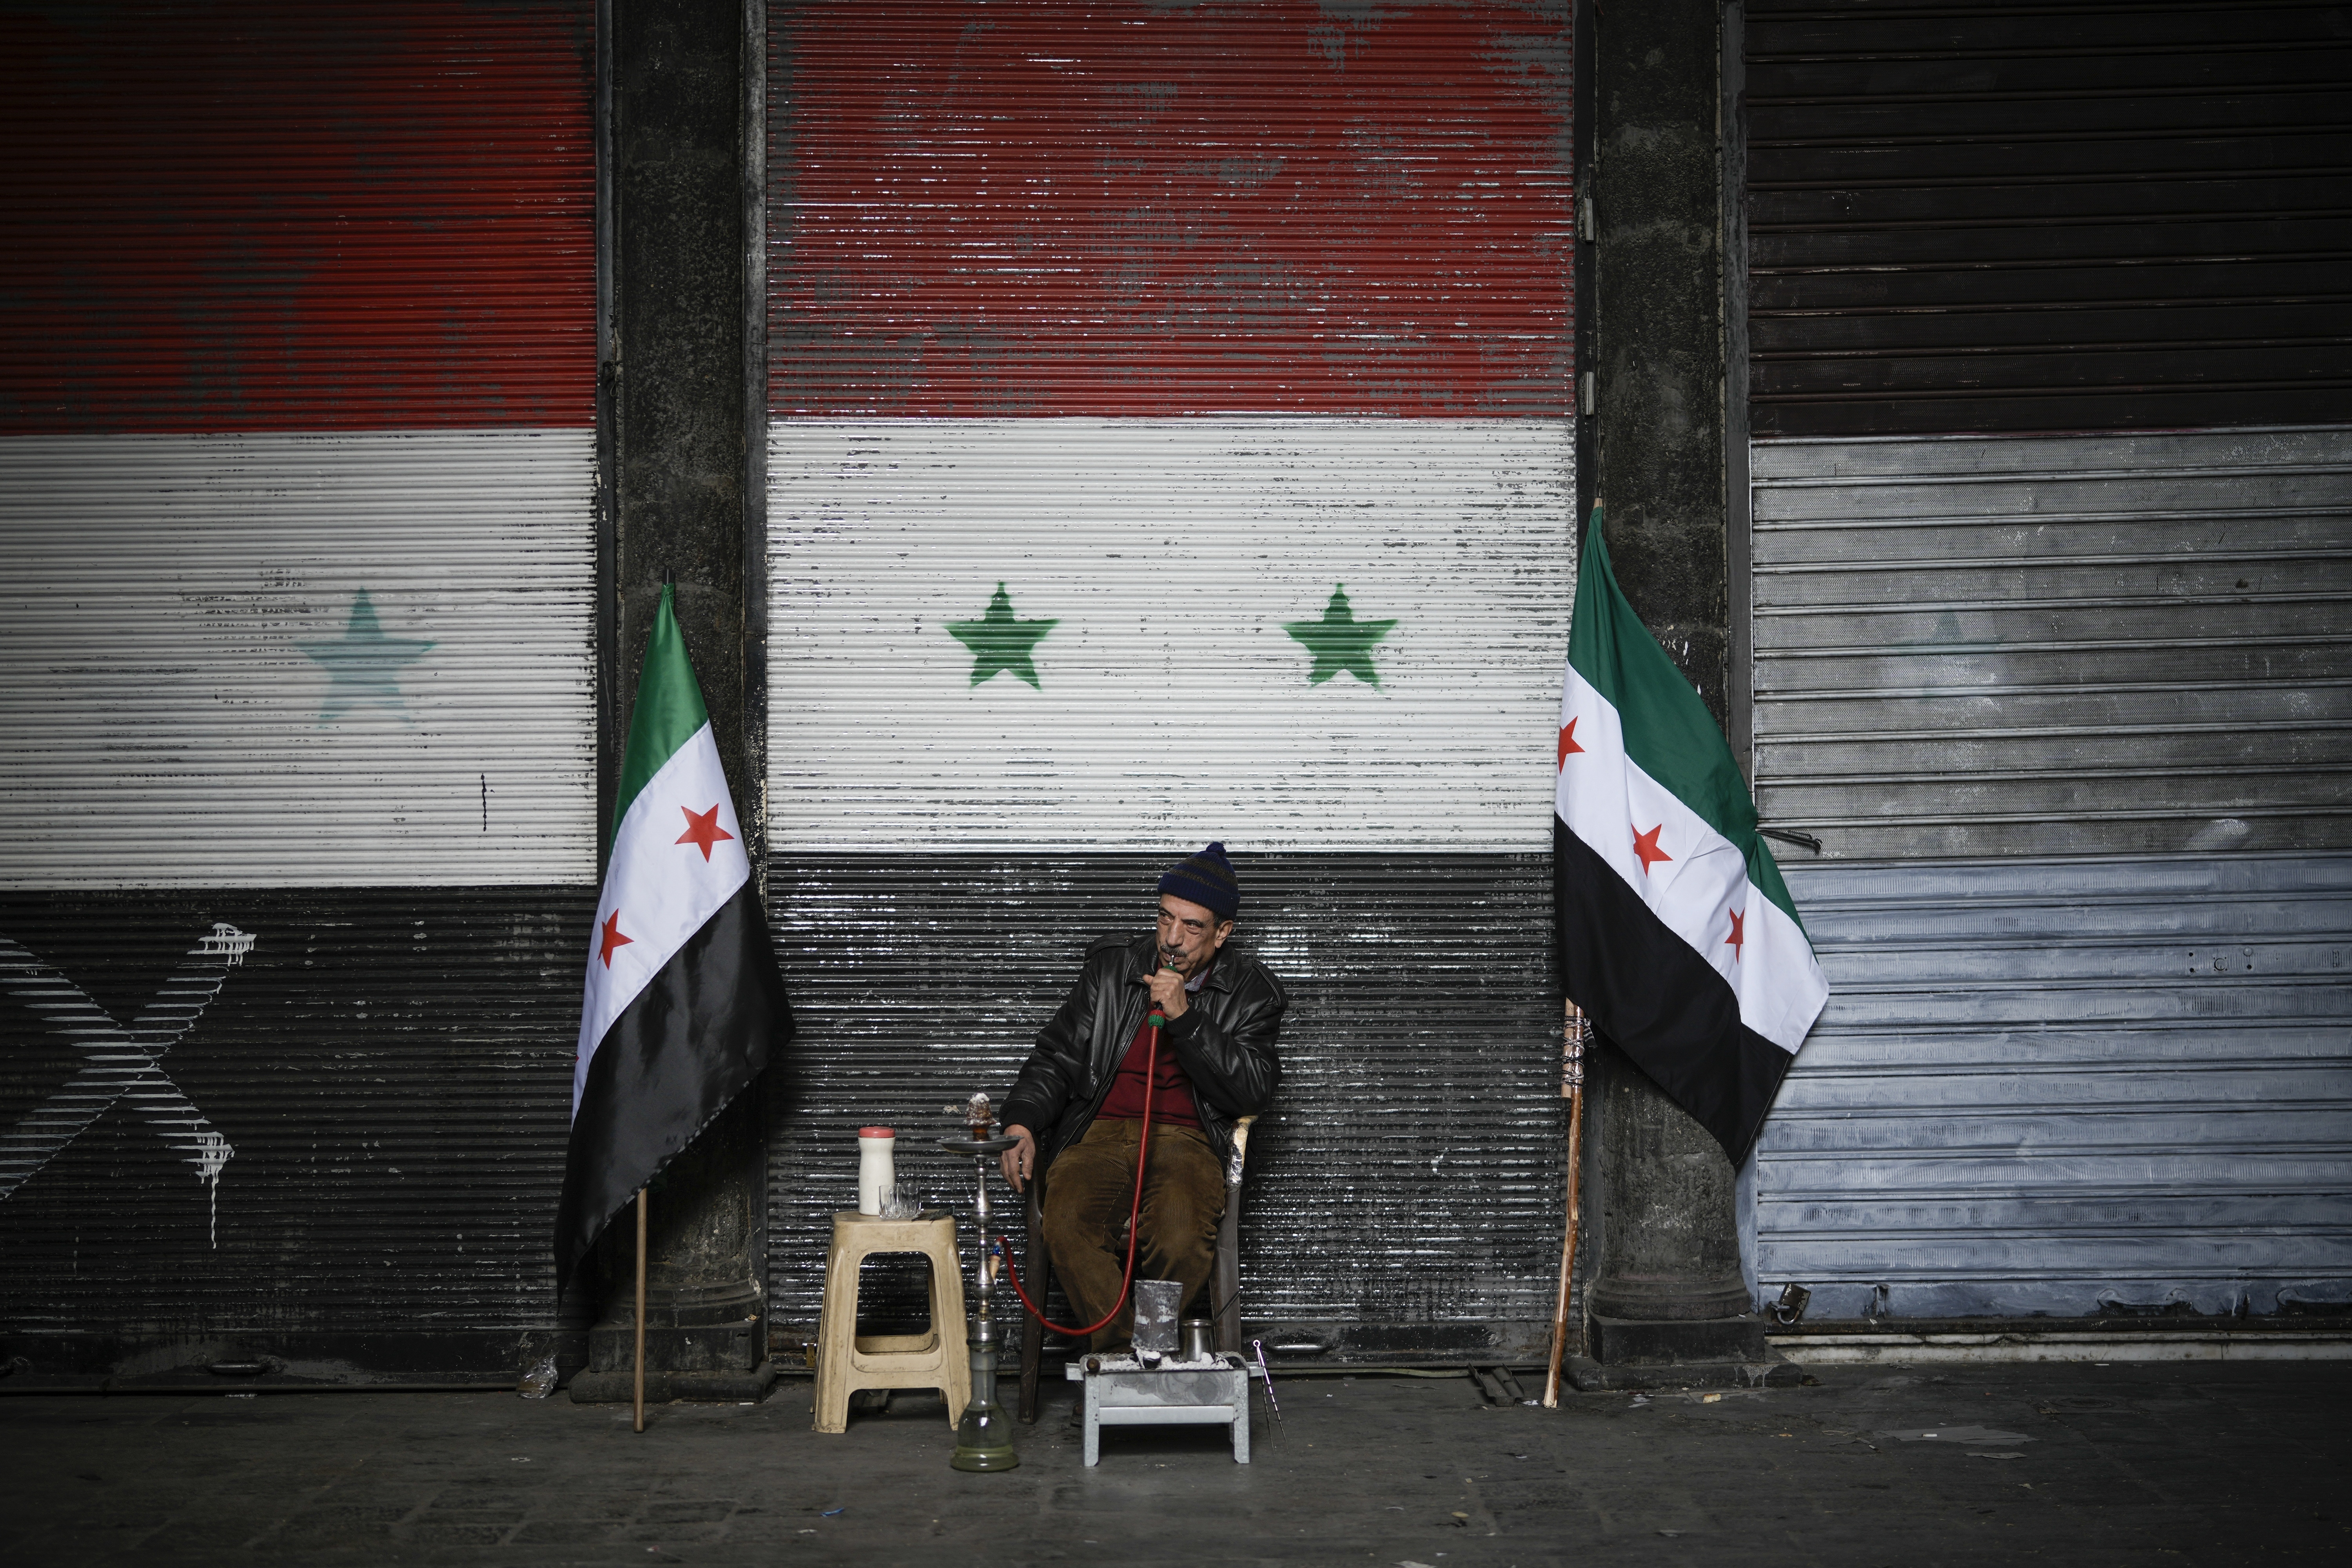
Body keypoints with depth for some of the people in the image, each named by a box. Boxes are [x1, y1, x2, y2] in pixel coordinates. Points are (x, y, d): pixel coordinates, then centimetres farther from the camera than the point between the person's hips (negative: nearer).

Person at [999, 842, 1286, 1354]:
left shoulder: (1250, 992, 7)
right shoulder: (1110, 967, 12)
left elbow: (1253, 1091, -5)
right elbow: (1057, 1056, 15)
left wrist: (1183, 1017, -13)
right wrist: (1022, 1124, -4)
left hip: (1185, 1139, -1)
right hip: (1100, 1133, 2)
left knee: (1183, 1237, -35)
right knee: (1069, 1226, -33)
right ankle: (1125, 1350, -18)